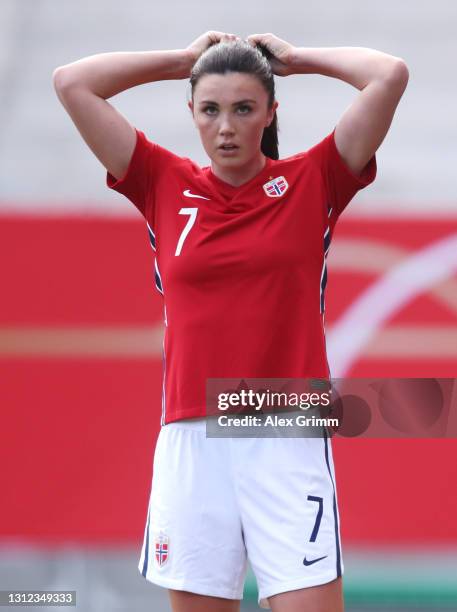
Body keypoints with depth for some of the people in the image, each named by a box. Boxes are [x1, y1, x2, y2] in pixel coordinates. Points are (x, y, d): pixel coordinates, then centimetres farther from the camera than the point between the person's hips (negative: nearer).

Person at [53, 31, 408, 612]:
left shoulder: (311, 182, 5)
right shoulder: (166, 186, 10)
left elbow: (390, 76, -2)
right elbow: (71, 83, 9)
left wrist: (294, 58, 9)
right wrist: (186, 59, 14)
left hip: (288, 440, -2)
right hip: (191, 439, 2)